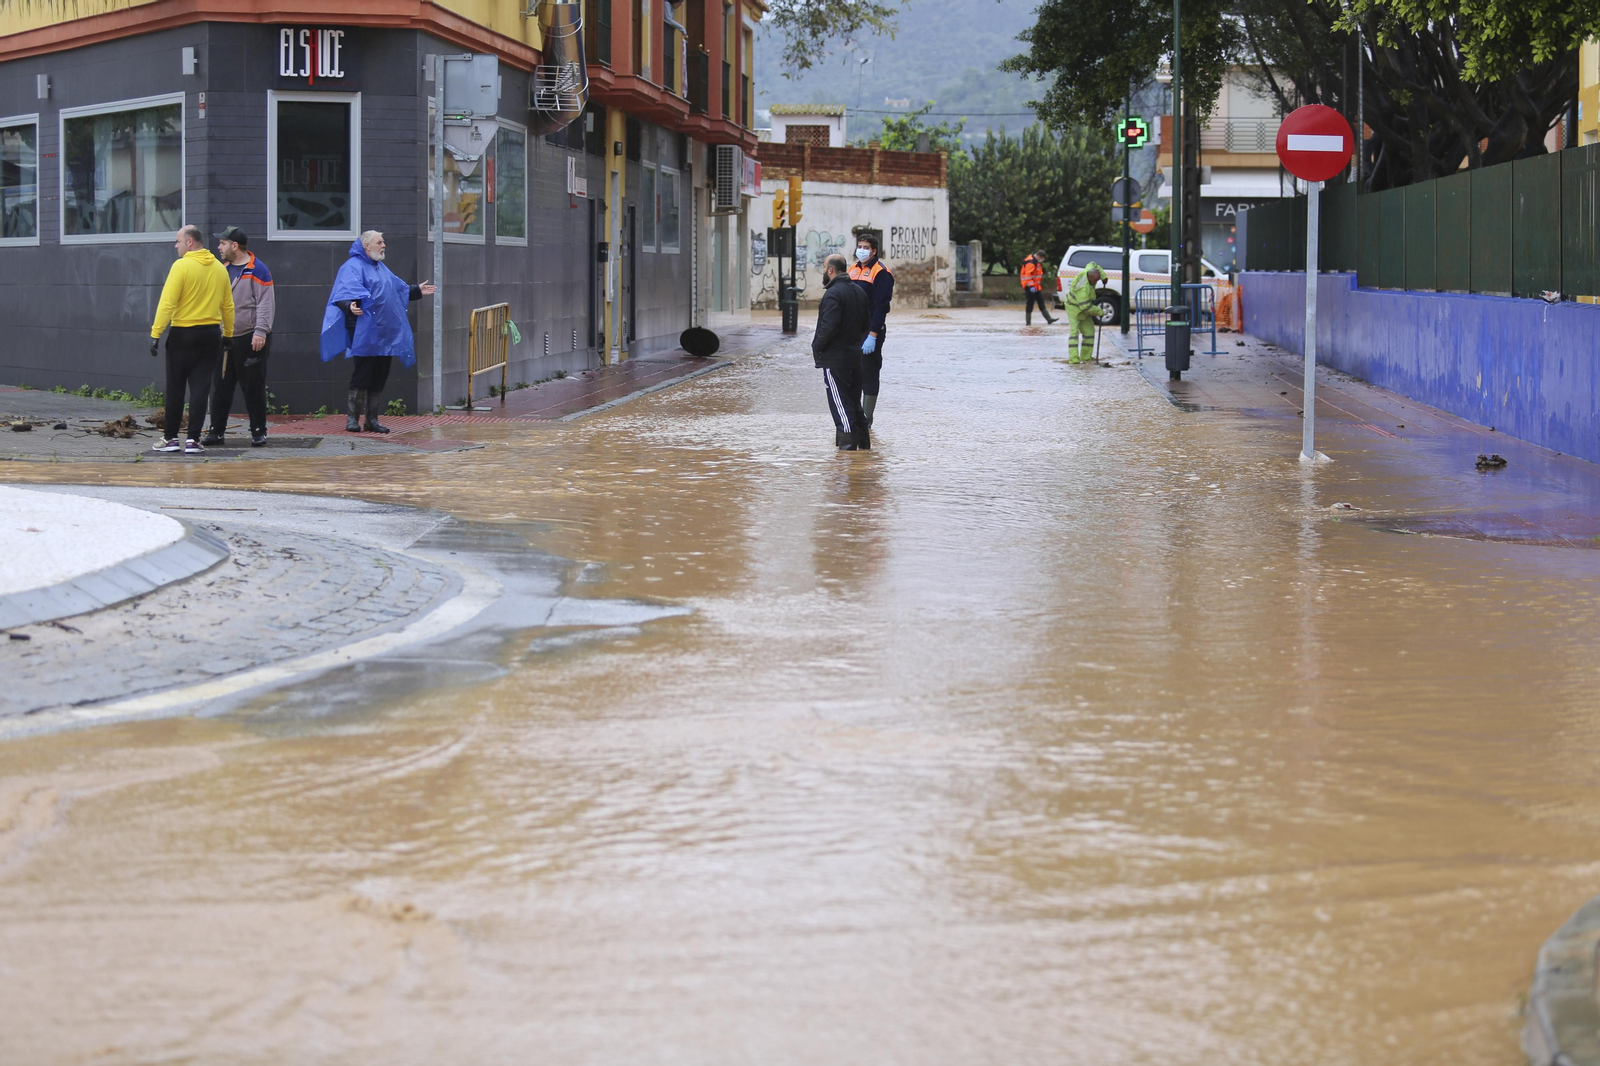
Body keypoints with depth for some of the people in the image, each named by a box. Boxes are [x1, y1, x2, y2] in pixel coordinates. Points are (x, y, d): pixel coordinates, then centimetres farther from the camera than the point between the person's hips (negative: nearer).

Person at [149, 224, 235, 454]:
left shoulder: (182, 266, -12)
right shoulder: (219, 268, 5)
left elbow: (167, 303, -16)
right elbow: (228, 306, 10)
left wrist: (155, 333, -15)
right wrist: (228, 334, 19)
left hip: (183, 334, -4)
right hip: (211, 335, 4)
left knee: (175, 388, 6)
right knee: (201, 389, 4)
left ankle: (170, 438, 11)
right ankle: (193, 440, 1)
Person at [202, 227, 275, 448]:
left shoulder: (257, 270, -8)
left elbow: (266, 303, -12)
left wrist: (261, 331, -20)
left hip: (250, 340, -7)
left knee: (253, 388, 0)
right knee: (220, 388, 6)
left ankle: (258, 432, 8)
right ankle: (217, 431, 11)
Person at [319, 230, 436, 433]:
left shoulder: (382, 269, 22)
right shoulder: (353, 267, -7)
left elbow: (400, 289, 36)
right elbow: (346, 292, -22)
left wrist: (417, 291, 35)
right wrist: (350, 306, -41)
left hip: (385, 333, 9)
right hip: (364, 332, -9)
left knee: (379, 378, 8)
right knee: (362, 375, -10)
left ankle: (372, 420, 13)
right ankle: (352, 420, -4)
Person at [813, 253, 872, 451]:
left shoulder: (833, 294, -17)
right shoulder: (859, 291, 11)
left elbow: (829, 327, -24)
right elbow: (868, 323, 15)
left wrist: (816, 347, -11)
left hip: (835, 358, -9)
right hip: (855, 356, 9)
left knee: (839, 401, -4)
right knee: (854, 400, 16)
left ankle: (848, 443, -6)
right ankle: (862, 441, 18)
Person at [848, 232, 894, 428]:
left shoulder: (881, 273, -11)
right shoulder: (852, 270, 13)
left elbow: (880, 307, -16)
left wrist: (872, 335, -21)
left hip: (870, 332, -7)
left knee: (869, 374, -1)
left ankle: (866, 419, 5)